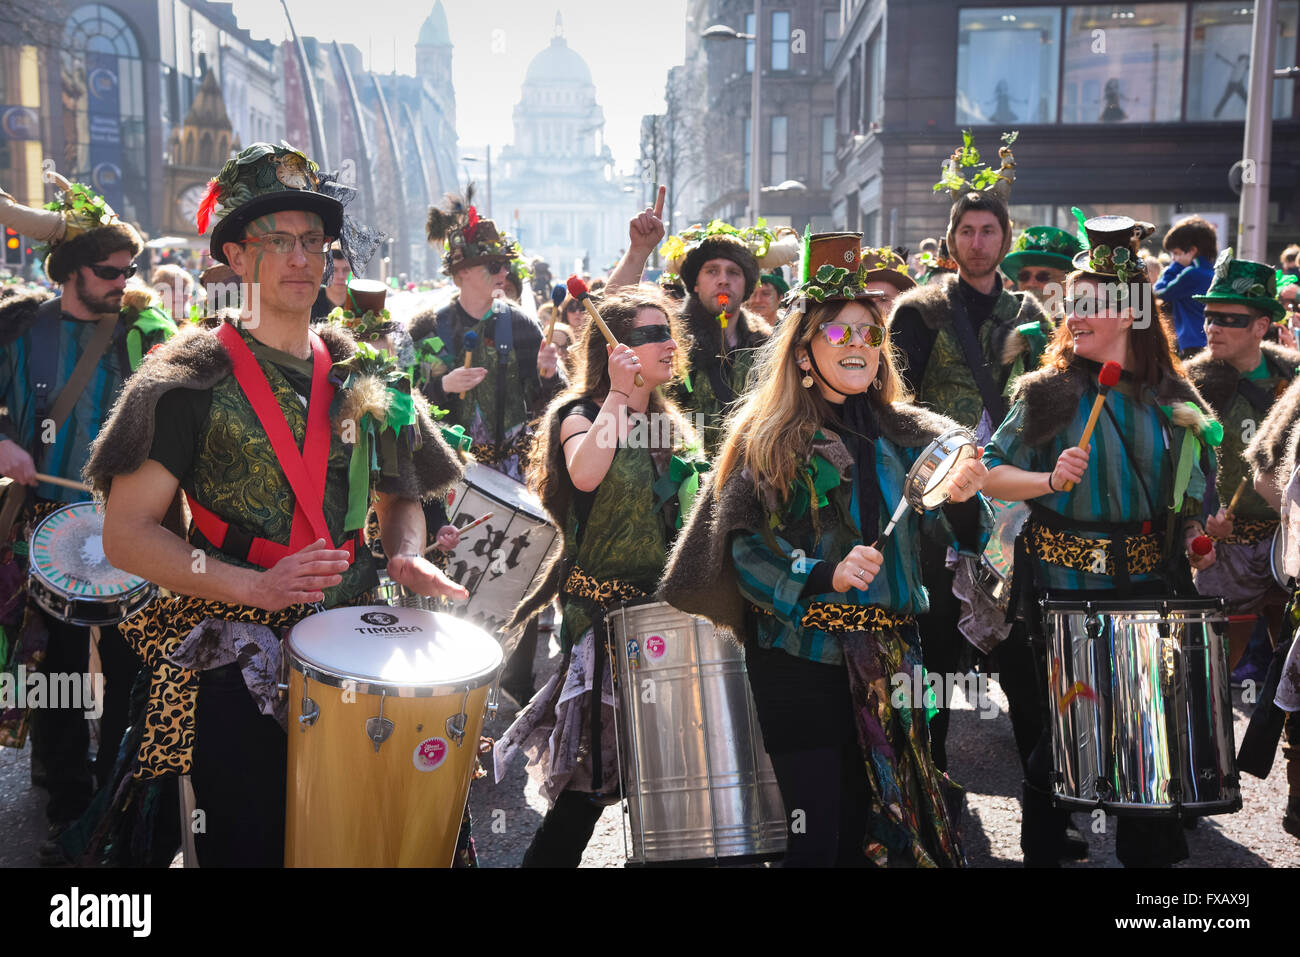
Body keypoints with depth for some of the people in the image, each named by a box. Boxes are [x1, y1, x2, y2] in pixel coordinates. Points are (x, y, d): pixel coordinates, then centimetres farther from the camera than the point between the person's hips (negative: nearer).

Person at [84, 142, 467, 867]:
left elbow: (400, 495, 19)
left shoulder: (364, 378, 8)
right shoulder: (195, 379, -6)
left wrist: (406, 556, -4)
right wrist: (258, 587, -21)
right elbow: (125, 533, -9)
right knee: (253, 845, 3)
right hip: (237, 663, -4)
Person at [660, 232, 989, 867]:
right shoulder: (769, 439, -3)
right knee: (819, 833, -1)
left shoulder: (904, 434, 9)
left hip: (888, 662, 4)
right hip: (801, 663, -4)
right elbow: (746, 548, -9)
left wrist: (962, 496, -14)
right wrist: (825, 577, -23)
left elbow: (956, 531, 7)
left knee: (871, 824, 12)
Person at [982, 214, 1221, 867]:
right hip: (1068, 582, -3)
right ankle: (1042, 849, 25)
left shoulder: (1171, 397, 5)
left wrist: (1195, 535, 0)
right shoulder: (1050, 390, -5)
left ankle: (1147, 850, 29)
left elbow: (1186, 492, 16)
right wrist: (1050, 480, -23)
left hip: (1149, 583, 3)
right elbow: (992, 476, -7)